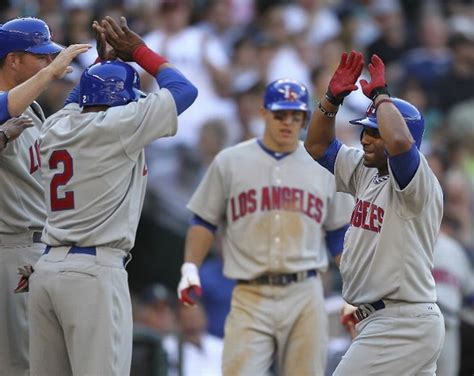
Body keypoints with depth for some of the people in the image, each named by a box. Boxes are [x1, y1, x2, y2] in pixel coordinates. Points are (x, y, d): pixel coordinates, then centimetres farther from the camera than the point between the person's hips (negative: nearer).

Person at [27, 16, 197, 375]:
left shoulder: (55, 127, 13)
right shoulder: (118, 126, -5)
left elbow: (79, 101, 40)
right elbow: (184, 89, 6)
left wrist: (104, 57, 37)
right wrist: (138, 51, 16)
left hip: (47, 267, 7)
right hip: (95, 272, -7)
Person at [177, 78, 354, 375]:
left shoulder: (324, 167, 11)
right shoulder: (230, 162, 7)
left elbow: (340, 236, 15)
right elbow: (204, 222, 11)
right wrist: (190, 268, -4)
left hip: (306, 296, 2)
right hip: (250, 297, -1)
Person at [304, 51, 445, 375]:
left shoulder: (419, 181, -15)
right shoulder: (365, 171, 12)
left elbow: (399, 142, -36)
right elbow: (318, 146, 20)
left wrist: (380, 95, -20)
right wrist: (332, 98, 5)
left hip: (403, 325, -9)